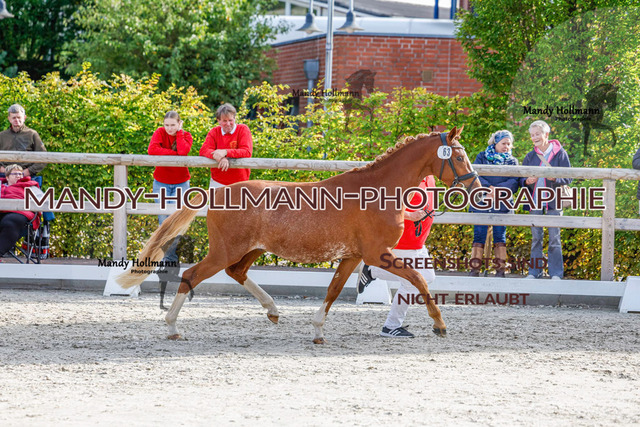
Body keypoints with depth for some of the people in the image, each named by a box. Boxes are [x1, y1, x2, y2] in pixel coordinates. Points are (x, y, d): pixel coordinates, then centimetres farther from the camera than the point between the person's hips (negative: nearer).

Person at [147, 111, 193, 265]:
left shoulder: (186, 136, -4)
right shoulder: (160, 132, -7)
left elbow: (183, 151, -26)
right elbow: (152, 150, -26)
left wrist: (179, 132, -16)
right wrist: (174, 154, -23)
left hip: (181, 183, 0)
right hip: (161, 183, 0)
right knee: (164, 219, -1)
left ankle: (169, 255, 4)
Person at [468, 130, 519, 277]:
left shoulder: (512, 161, 12)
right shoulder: (482, 157, 10)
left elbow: (514, 183, -2)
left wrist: (496, 189, -16)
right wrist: (489, 187, -17)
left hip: (502, 205, 1)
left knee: (500, 236, -1)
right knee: (479, 235, -4)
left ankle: (500, 269, 1)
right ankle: (475, 269, -2)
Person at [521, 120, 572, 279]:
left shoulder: (560, 153, -1)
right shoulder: (530, 156, 9)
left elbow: (568, 178, -2)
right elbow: (521, 179, 12)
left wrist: (555, 178, -21)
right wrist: (527, 181, -11)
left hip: (553, 202, -3)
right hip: (535, 202, 3)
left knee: (554, 238, -1)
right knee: (536, 238, 7)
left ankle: (556, 273, 4)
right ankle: (534, 271, 13)